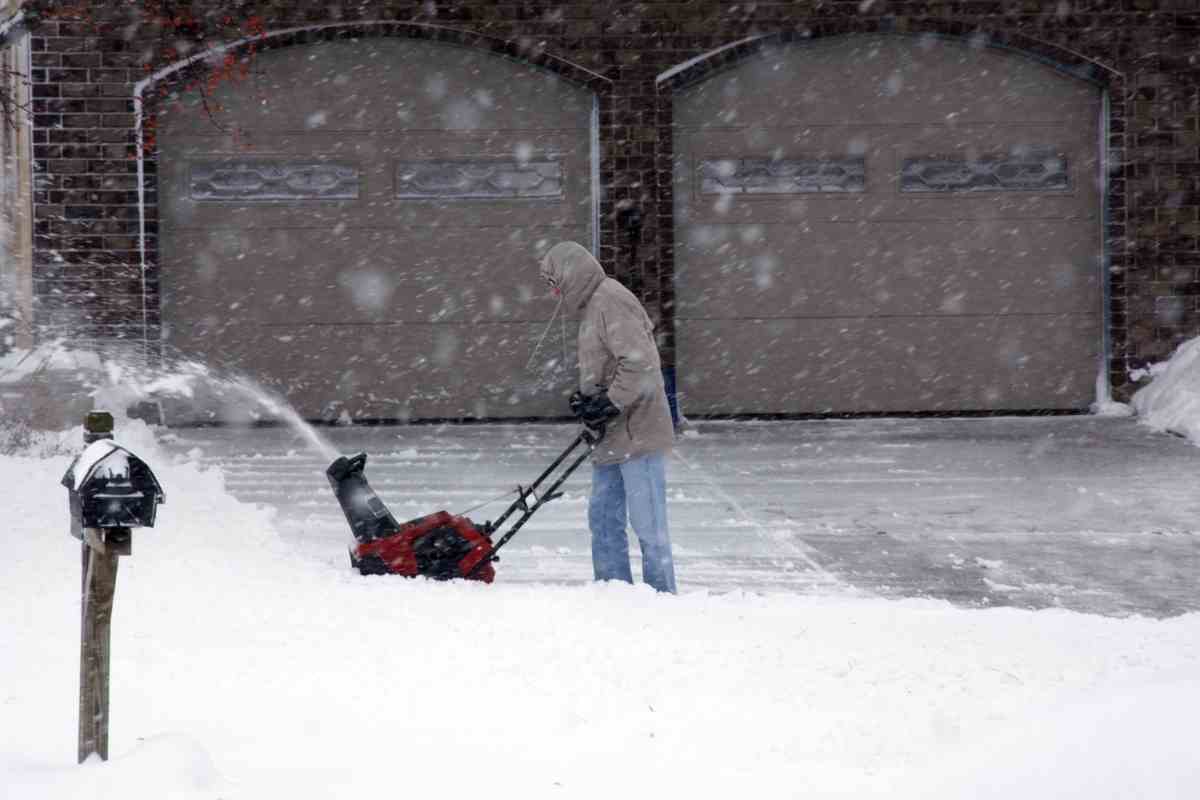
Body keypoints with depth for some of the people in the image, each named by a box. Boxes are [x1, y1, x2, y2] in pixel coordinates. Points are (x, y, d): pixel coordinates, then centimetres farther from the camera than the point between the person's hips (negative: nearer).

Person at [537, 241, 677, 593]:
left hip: (636, 432, -11)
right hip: (614, 437, 11)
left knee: (647, 524, -6)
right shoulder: (595, 304, 18)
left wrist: (609, 404, -20)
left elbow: (640, 363, -23)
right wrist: (588, 399, 7)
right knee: (604, 519, 14)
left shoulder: (610, 302, -15)